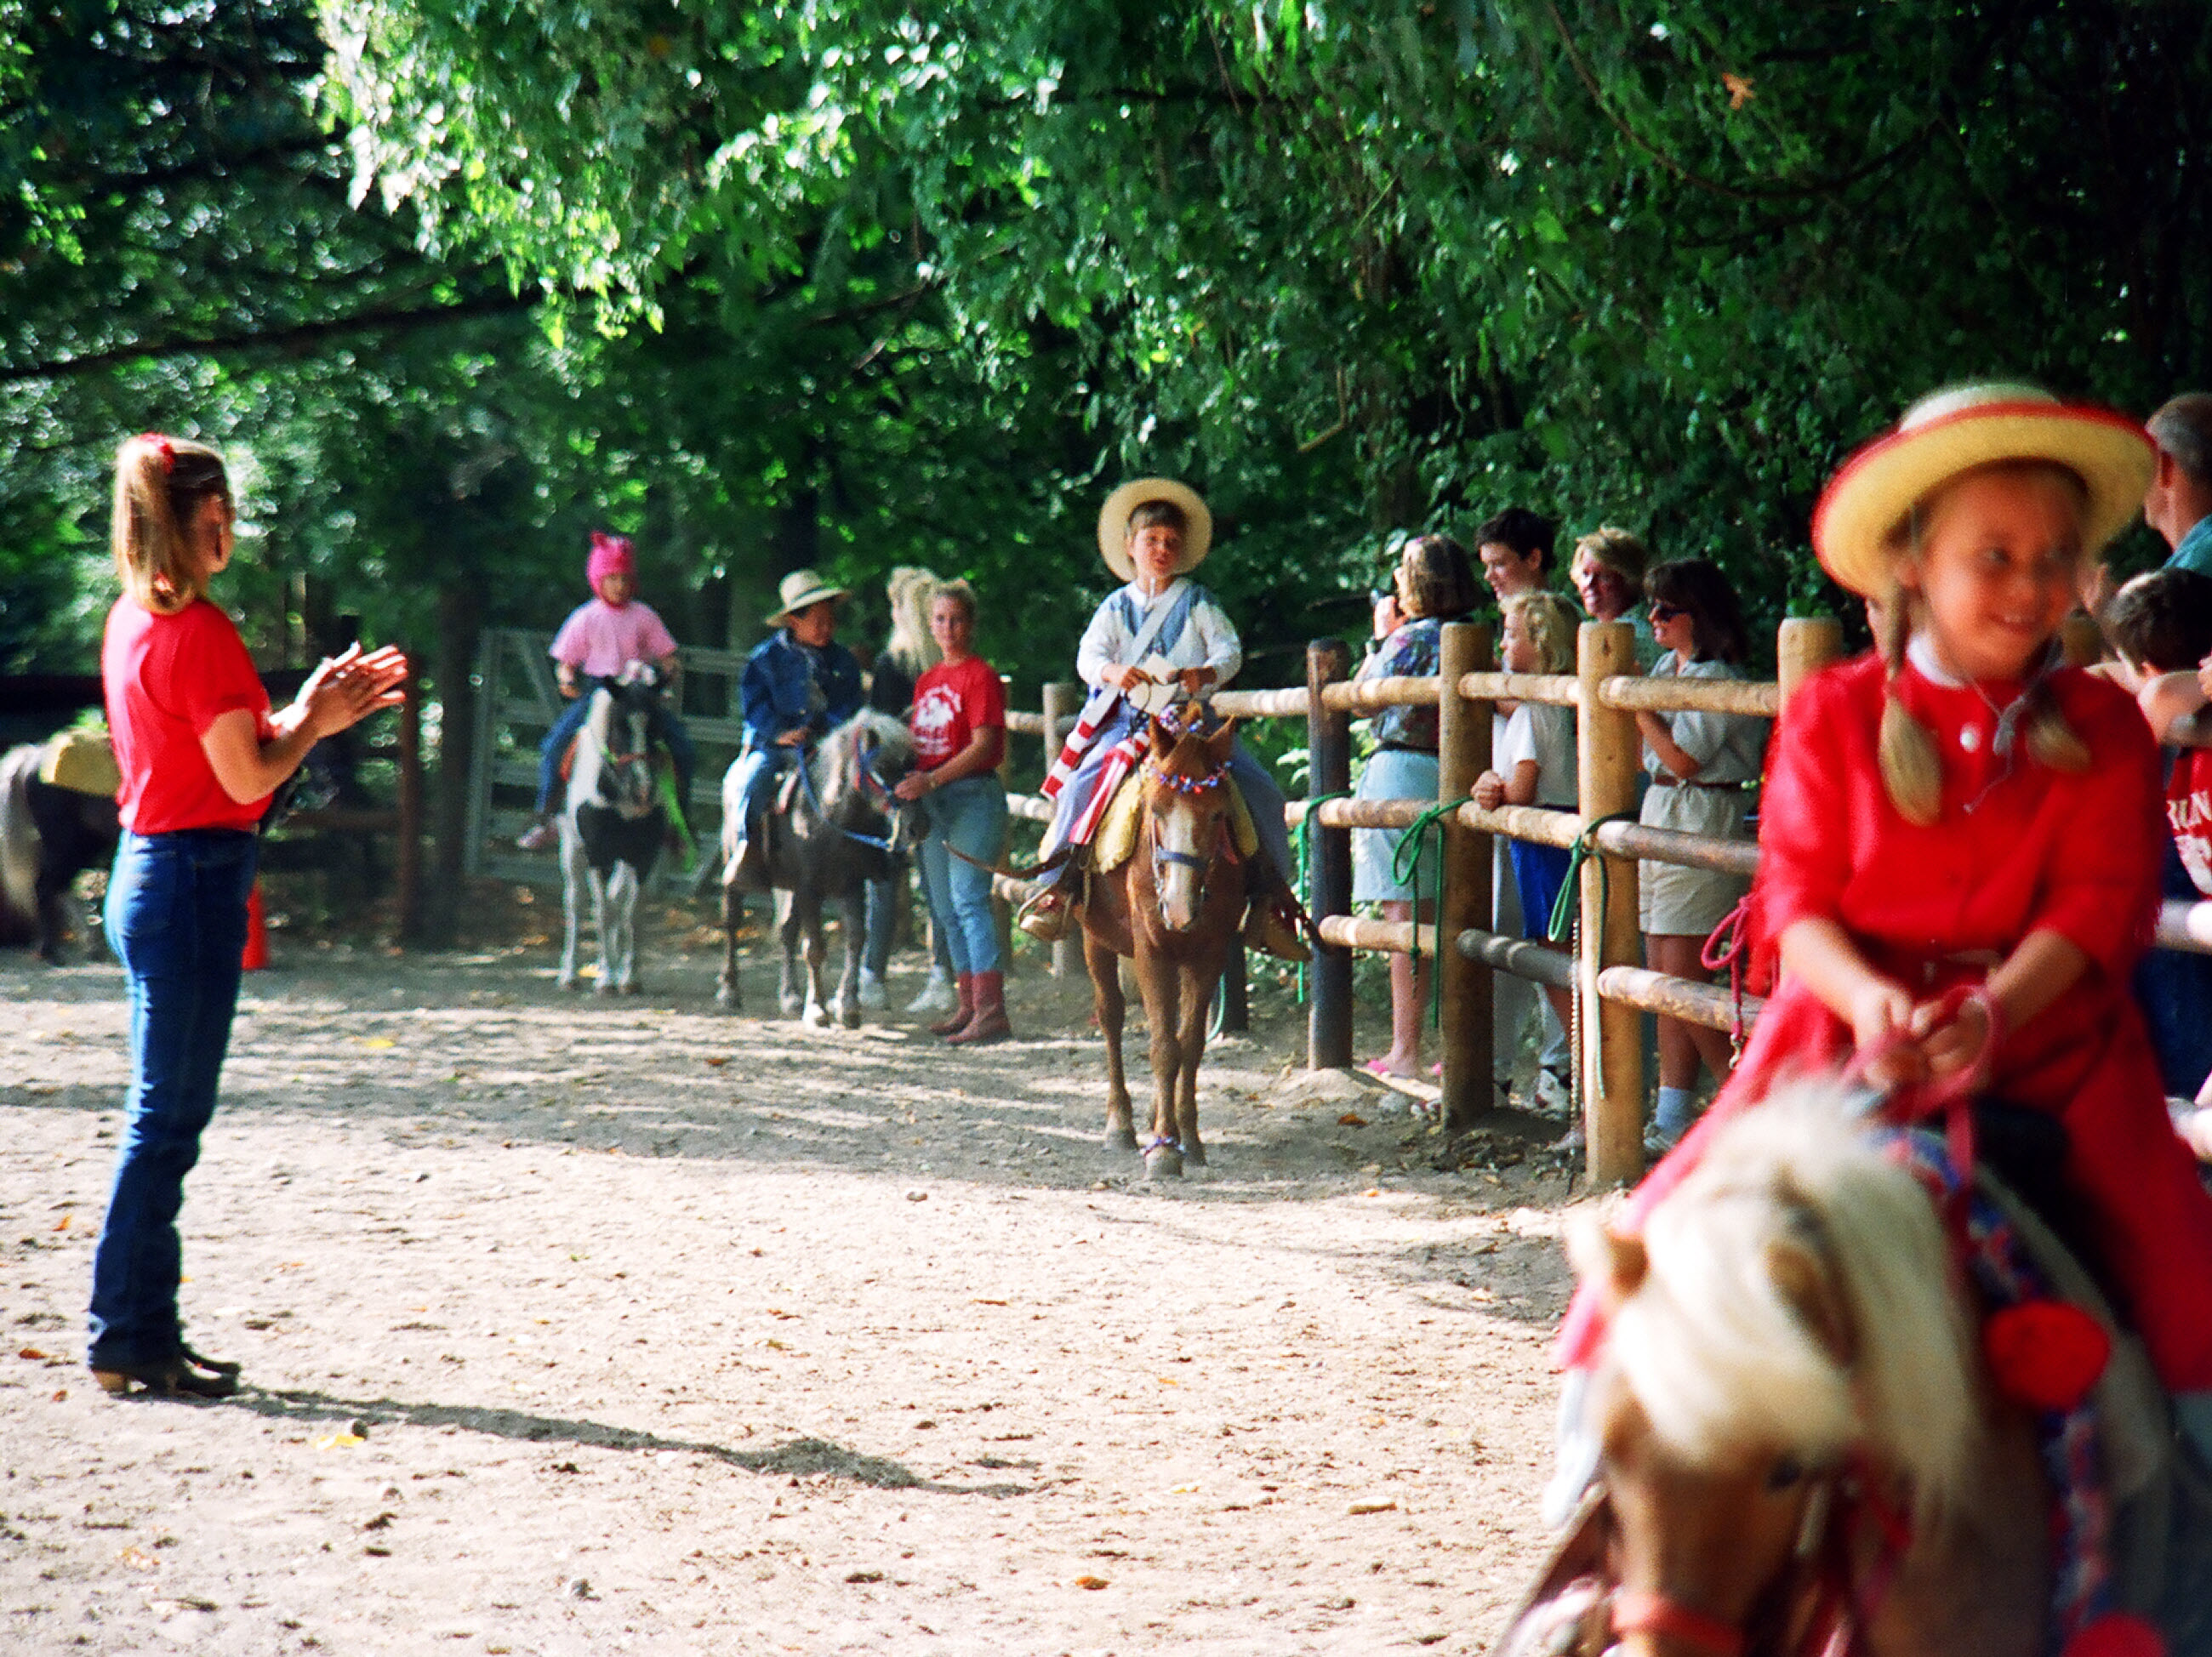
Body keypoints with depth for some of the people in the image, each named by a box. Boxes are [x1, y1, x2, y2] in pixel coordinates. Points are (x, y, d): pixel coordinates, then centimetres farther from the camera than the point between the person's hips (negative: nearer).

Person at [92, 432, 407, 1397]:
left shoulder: (132, 620, 12)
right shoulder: (197, 630, -17)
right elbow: (247, 777, -16)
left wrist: (313, 710, 14)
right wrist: (313, 721, 0)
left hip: (150, 873, 10)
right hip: (192, 880, -10)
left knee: (165, 1115, 13)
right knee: (169, 1115, -4)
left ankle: (144, 1337, 18)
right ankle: (126, 1345, 0)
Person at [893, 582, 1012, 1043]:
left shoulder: (980, 676, -8)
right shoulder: (927, 681, 16)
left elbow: (982, 745, -16)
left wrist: (933, 780, -24)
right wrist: (909, 778, -1)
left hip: (973, 795, -8)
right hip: (931, 801, 9)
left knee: (968, 900, -16)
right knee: (945, 908, 10)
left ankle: (991, 1011, -20)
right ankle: (968, 1006, 18)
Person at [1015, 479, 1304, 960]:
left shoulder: (1198, 603, 9)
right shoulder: (1117, 607, 11)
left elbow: (1230, 649, -2)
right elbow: (1088, 655, -1)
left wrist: (1207, 672, -25)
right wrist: (1113, 672, -25)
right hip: (1130, 721, 0)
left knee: (1259, 789, -17)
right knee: (1081, 783, -24)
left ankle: (1270, 900, -10)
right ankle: (1055, 887, -16)